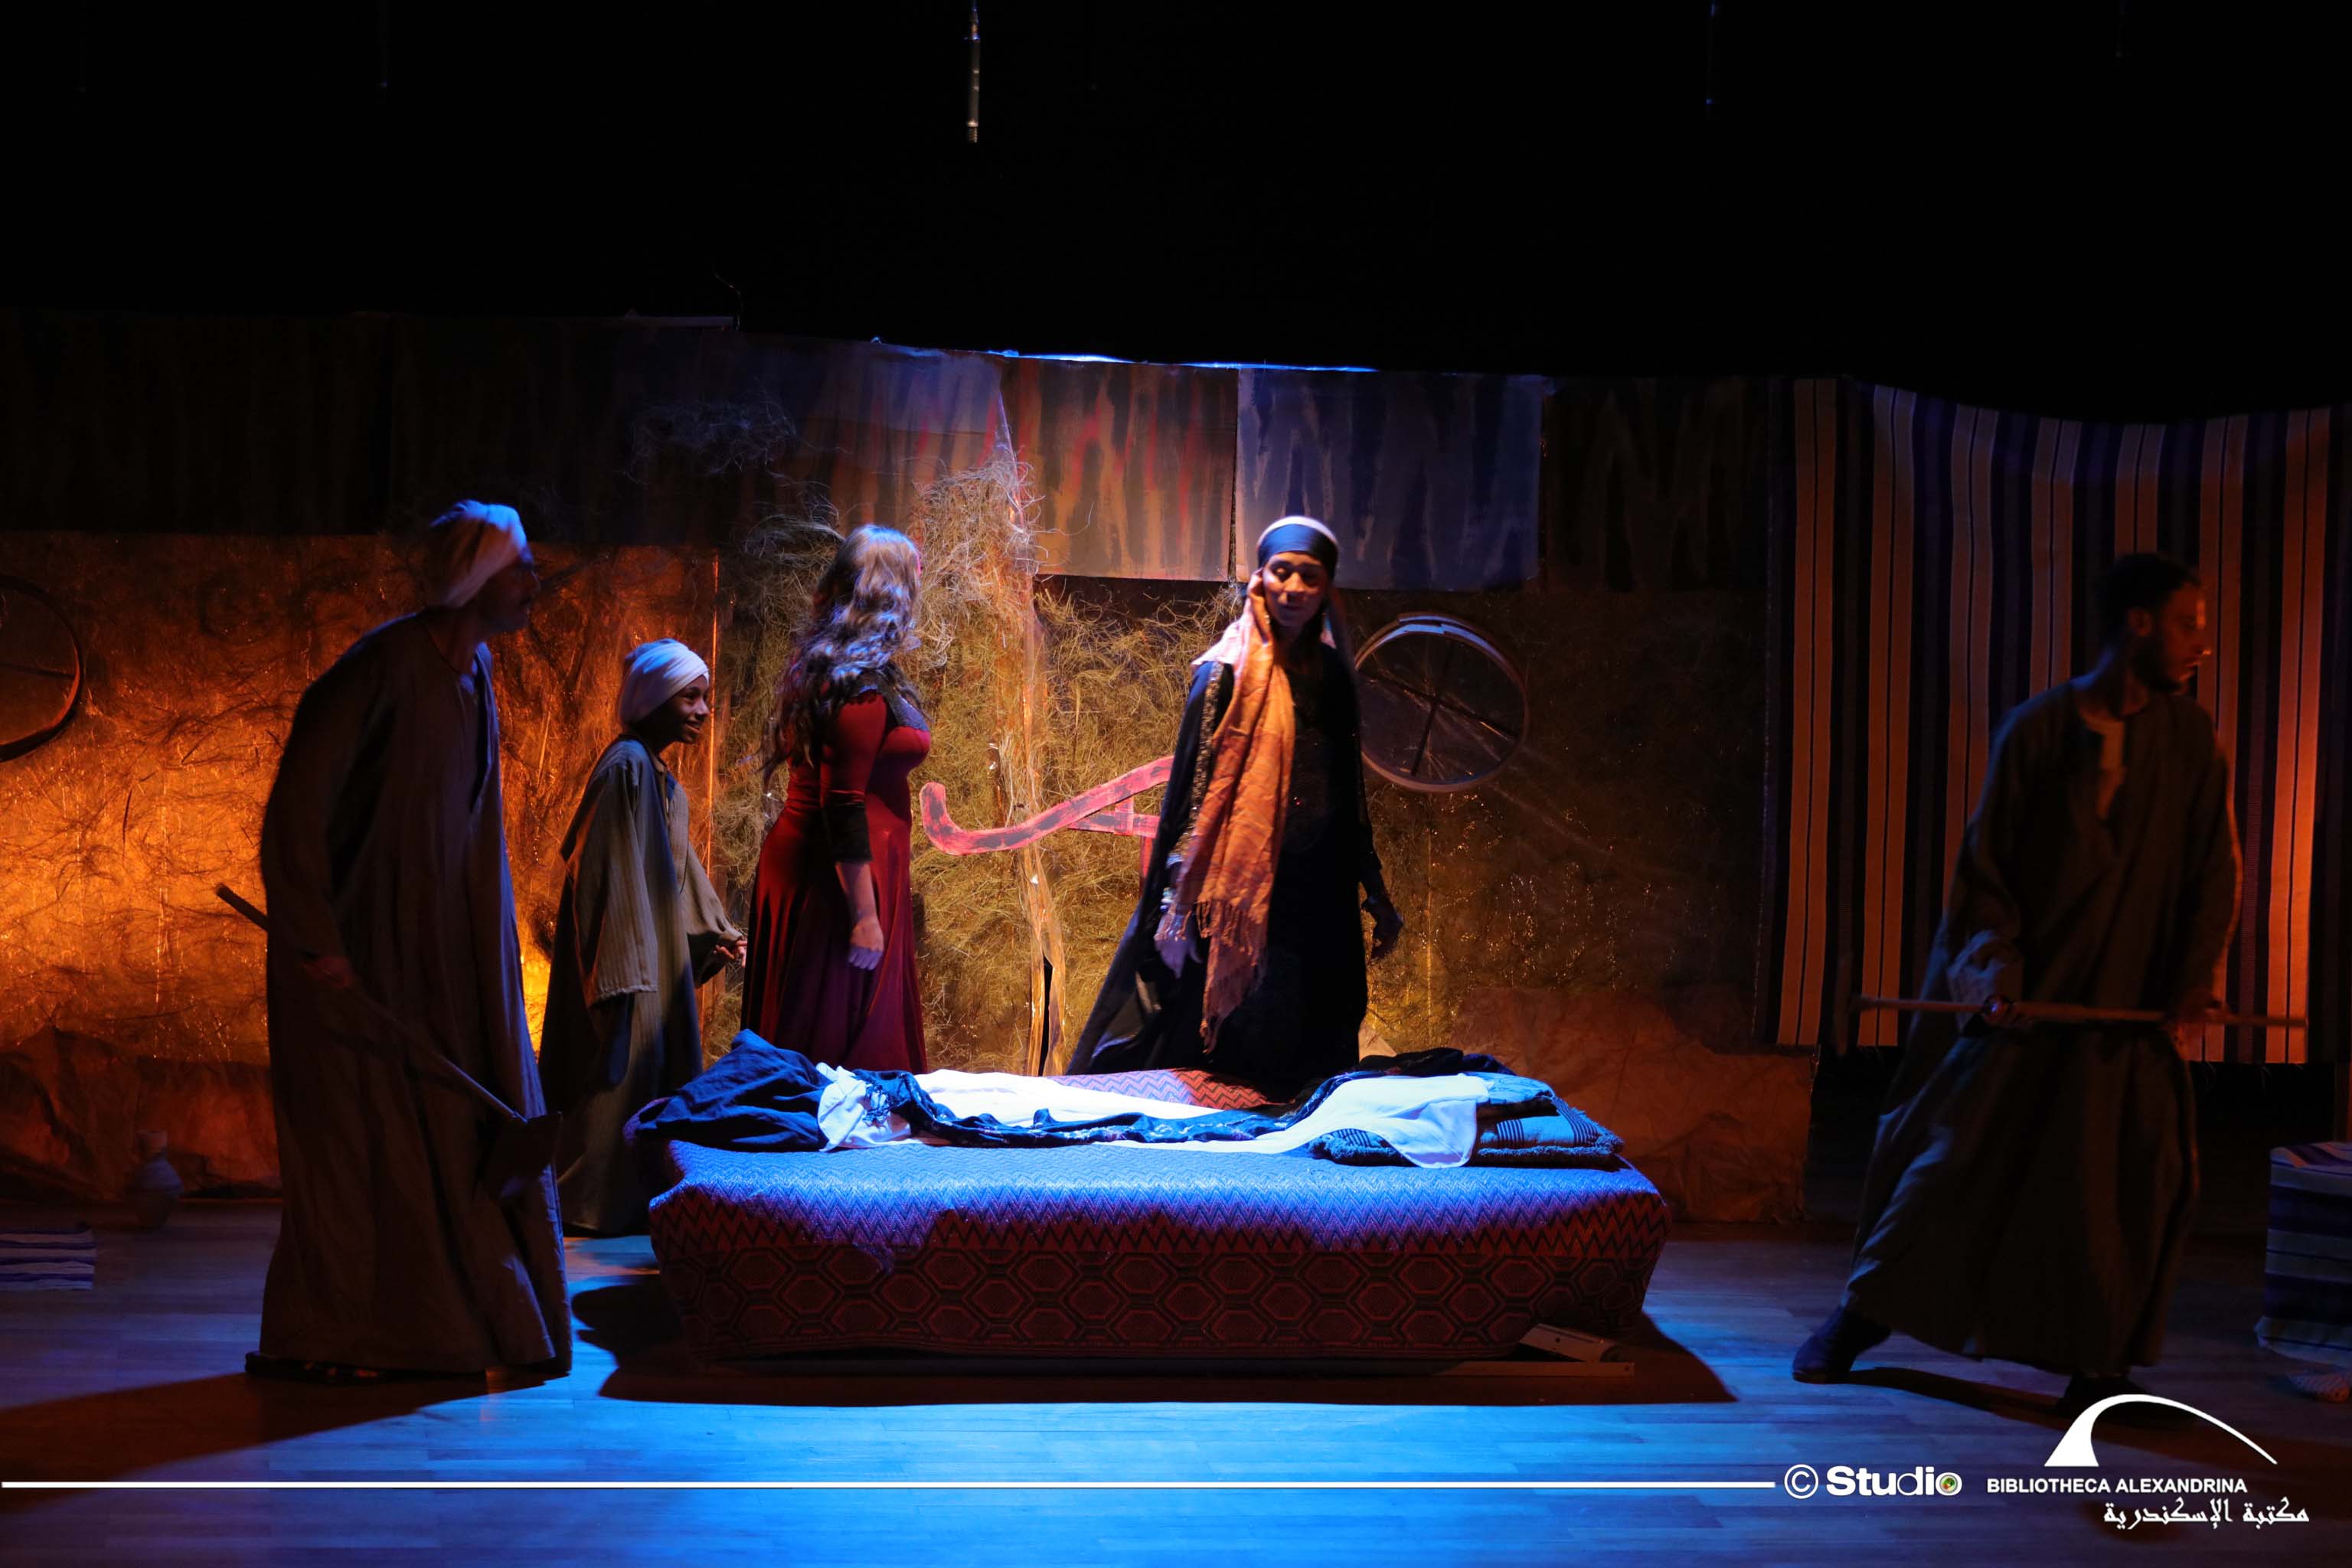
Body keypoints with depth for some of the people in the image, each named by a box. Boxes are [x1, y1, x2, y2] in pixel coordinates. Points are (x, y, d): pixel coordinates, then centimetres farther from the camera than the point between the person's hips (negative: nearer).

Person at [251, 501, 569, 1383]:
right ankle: (314, 1342, 10)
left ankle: (477, 1322, 19)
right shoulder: (386, 666, -18)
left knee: (456, 1126, 10)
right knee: (356, 1131, -2)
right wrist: (317, 944, -22)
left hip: (438, 939, 8)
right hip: (360, 939, -8)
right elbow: (296, 804, -20)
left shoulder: (473, 672, 7)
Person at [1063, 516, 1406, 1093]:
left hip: (1316, 895, 5)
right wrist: (1179, 903, -15)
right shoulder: (1227, 672, -6)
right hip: (1238, 891, -5)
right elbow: (1190, 788, -9)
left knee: (1303, 1064, 9)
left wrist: (1377, 897, 17)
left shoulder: (1332, 675, 9)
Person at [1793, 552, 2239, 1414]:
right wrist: (1997, 969, -13)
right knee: (1957, 1148, 2)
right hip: (2028, 992, -2)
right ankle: (1857, 1319, 17)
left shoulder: (2191, 741, 2)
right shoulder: (2036, 729, -4)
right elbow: (1985, 862, -1)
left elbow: (2215, 872, 4)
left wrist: (2194, 981, -7)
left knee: (2137, 1172, -3)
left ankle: (2099, 1361, 12)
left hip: (2131, 1004, 2)